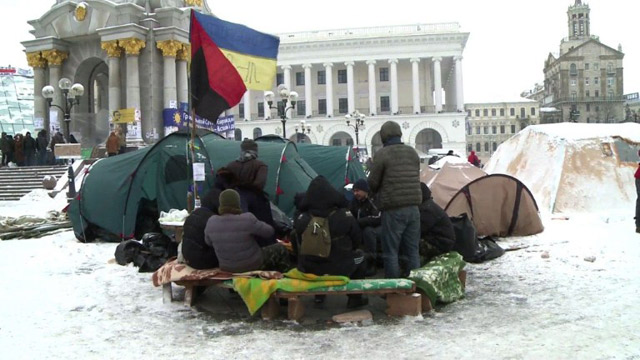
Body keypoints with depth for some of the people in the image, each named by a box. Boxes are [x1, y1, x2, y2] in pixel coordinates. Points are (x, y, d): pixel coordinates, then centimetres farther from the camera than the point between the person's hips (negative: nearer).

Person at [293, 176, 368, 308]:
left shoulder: (301, 219, -10)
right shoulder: (345, 216, -12)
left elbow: (296, 248, 3)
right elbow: (357, 241, 2)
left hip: (309, 271, 2)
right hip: (338, 271, -2)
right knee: (359, 256, 26)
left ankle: (319, 294, 35)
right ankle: (355, 298, 26)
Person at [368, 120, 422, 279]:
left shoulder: (382, 154, -9)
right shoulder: (413, 153, 11)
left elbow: (373, 183, -4)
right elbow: (416, 178, 15)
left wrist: (378, 193, 16)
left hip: (393, 209, -6)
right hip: (413, 207, 6)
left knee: (391, 252, 2)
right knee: (412, 250, 12)